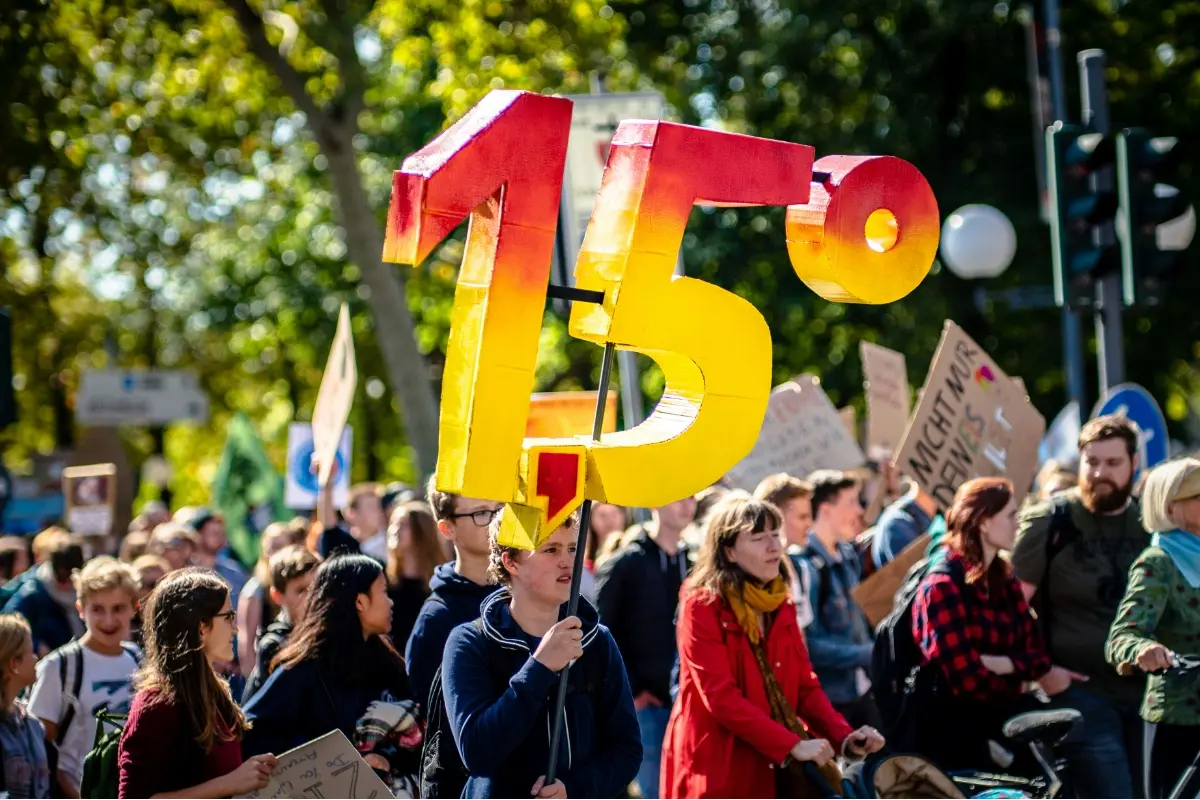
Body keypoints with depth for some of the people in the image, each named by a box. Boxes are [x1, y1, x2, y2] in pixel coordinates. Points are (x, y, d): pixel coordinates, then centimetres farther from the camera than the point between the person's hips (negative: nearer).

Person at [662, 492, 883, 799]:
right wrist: (792, 745, -23)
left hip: (774, 769, 7)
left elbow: (805, 686, 9)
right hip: (719, 770, -7)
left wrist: (844, 737, -9)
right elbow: (720, 696, -18)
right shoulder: (701, 605, -9)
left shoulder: (780, 605, 12)